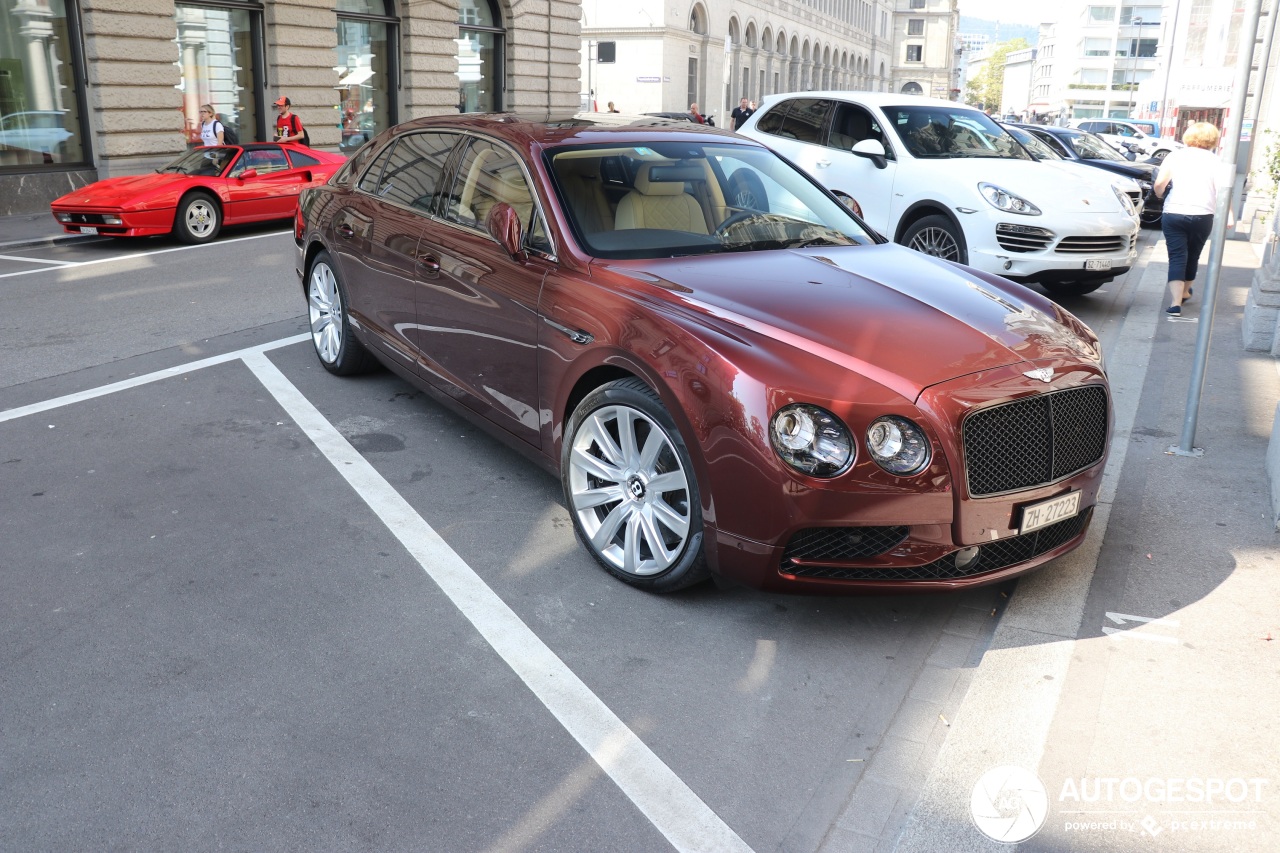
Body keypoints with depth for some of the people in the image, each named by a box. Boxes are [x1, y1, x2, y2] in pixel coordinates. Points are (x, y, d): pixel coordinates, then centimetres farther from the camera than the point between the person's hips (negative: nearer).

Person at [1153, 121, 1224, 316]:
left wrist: (1160, 194, 13)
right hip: (1202, 216, 1)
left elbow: (1159, 183, -8)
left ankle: (1175, 302, -17)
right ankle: (1185, 292, 39)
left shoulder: (1175, 155, 4)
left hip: (1173, 214, -1)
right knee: (1192, 256, 20)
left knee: (1177, 257, -2)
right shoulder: (1214, 161, 5)